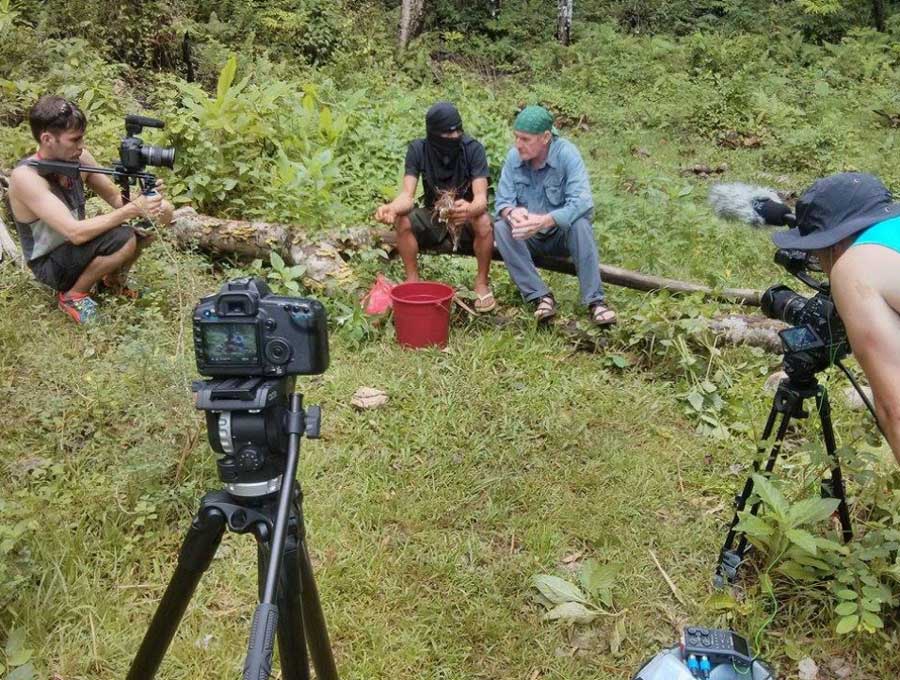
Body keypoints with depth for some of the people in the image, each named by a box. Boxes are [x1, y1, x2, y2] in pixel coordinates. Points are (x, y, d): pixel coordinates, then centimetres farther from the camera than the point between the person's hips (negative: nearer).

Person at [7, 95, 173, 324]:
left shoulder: (78, 158, -9)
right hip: (50, 265, -7)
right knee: (123, 238, -34)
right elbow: (76, 233, -36)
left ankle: (112, 278, 12)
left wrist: (143, 196, -24)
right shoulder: (26, 176, -29)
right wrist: (132, 209, -36)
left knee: (162, 211, -5)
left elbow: (117, 198, -1)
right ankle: (72, 294, -8)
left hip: (80, 247, 7)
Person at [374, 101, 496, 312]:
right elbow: (407, 195, -23)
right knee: (402, 221, -25)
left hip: (467, 212, -2)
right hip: (433, 216, 2)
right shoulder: (418, 149, -16)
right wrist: (391, 208, -48)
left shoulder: (473, 148, -22)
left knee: (484, 222, -34)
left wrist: (470, 210, -56)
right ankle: (413, 281, -8)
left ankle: (482, 283, -13)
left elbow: (481, 197, -30)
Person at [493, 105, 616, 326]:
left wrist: (544, 221, -44)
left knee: (580, 224, -33)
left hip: (562, 233, -3)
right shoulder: (514, 157, -8)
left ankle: (595, 301, -28)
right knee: (501, 227, -25)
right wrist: (512, 212, -35)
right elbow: (502, 201, -9)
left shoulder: (566, 154, -19)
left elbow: (582, 202, -30)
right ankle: (541, 296, -25)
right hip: (530, 239, 3)